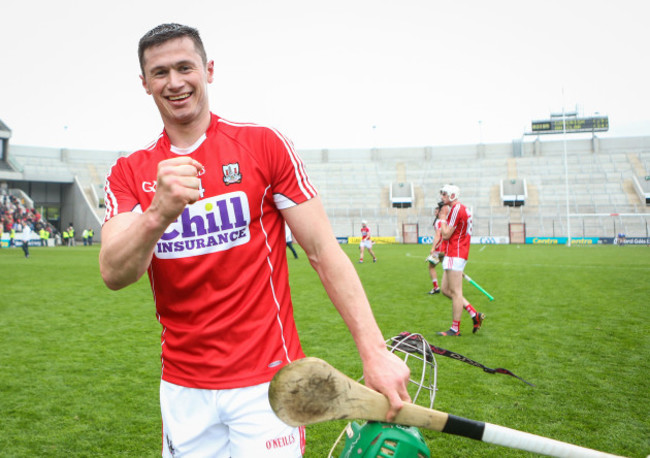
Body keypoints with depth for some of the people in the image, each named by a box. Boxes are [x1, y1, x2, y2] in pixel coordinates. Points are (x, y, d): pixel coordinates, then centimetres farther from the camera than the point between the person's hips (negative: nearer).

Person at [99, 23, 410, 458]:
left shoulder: (264, 145, -5)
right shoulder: (128, 173, 2)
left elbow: (324, 252, -8)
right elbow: (114, 274, -13)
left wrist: (375, 352, -15)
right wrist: (158, 214, -33)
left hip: (267, 380, -2)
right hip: (181, 386, 3)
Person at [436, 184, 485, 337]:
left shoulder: (456, 209, -14)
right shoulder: (463, 209, 18)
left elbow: (446, 235, -15)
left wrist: (442, 218, -4)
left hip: (455, 255, -10)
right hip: (454, 254, 10)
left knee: (456, 292, -5)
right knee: (446, 290, 13)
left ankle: (455, 329, 1)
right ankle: (475, 314, 15)